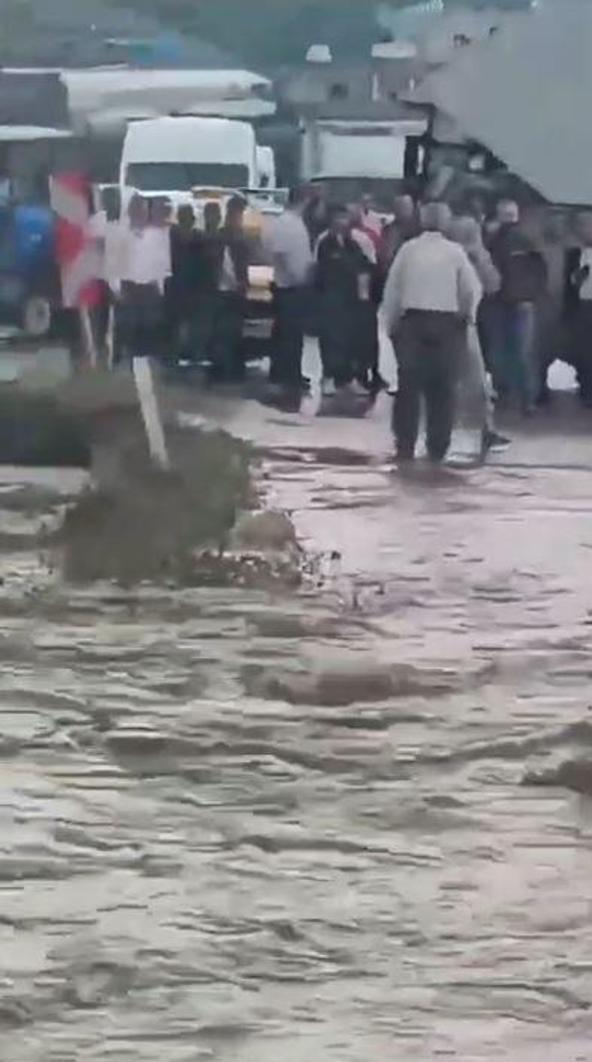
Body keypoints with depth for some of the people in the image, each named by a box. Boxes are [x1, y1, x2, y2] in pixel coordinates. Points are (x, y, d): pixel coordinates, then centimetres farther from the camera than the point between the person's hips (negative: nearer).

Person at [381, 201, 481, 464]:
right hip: (447, 323, -1)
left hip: (412, 321, 1)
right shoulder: (455, 252, -3)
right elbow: (472, 290, -4)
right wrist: (467, 314, 14)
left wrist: (391, 324, 9)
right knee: (443, 388, 5)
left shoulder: (408, 249, 1)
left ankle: (405, 446, 2)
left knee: (409, 385, 4)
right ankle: (437, 449, 5)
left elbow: (392, 290, 2)